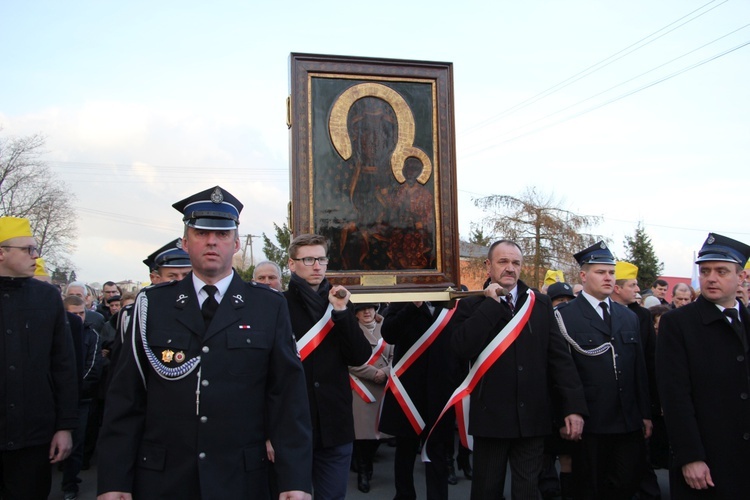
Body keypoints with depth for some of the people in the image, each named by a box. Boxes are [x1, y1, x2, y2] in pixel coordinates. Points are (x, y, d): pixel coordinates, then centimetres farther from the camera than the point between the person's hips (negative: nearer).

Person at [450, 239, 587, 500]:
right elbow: (463, 349, -18)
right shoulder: (471, 306, 0)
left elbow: (559, 356, 2)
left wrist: (573, 407, -4)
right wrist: (491, 303, -14)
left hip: (532, 417, 2)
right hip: (490, 417, -1)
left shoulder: (541, 303, 5)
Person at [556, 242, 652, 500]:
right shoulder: (565, 315, -7)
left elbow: (640, 368, 13)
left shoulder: (629, 316, 13)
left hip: (629, 422, 5)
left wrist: (646, 413, 11)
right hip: (590, 423, -5)